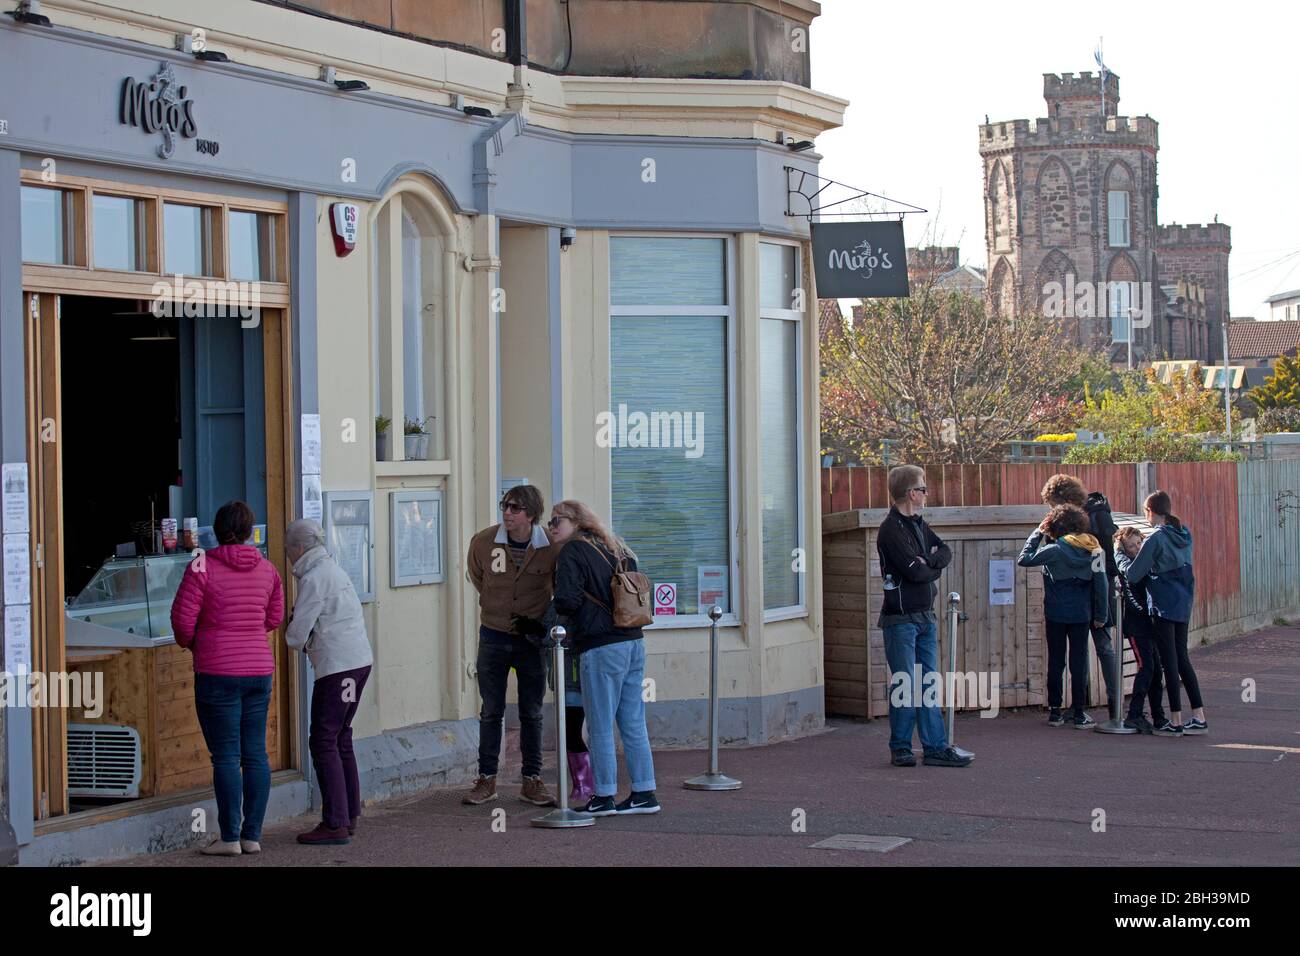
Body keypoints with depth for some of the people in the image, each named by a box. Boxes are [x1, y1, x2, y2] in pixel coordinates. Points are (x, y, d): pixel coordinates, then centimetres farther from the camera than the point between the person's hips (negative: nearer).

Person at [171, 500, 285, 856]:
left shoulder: (203, 567, -8)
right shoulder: (267, 569, 7)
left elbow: (183, 618, -8)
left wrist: (190, 642, 12)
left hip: (218, 670, -5)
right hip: (259, 667, 5)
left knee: (226, 755, -2)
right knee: (256, 753, 8)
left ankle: (230, 837, -1)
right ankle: (253, 835, 11)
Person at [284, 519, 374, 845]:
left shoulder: (313, 579, -12)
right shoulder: (336, 571, 17)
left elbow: (296, 634, -12)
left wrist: (291, 634, 10)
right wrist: (302, 637, 14)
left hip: (337, 665, -9)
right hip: (360, 659, 9)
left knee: (324, 742, -6)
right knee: (341, 739, 15)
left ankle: (335, 824, -7)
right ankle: (349, 815, 19)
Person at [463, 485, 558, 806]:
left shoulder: (552, 548, -13)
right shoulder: (483, 542, -11)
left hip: (532, 638, -1)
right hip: (494, 635, 1)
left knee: (531, 714, 6)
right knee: (491, 712, 6)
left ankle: (532, 780, 13)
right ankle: (486, 779, 13)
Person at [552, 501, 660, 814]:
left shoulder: (573, 553, -8)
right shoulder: (617, 549, 15)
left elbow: (567, 600, -17)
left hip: (601, 648, -7)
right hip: (634, 644, 7)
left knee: (601, 727, 1)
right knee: (634, 725, 11)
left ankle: (604, 797, 5)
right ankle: (644, 794, 13)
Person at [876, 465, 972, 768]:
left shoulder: (919, 525, 14)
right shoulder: (891, 530, -14)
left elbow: (945, 552, 10)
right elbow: (915, 571, -21)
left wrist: (929, 561, -11)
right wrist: (935, 570, -1)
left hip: (925, 616, 8)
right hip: (901, 619, -8)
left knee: (929, 684, 8)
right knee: (905, 685, -3)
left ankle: (935, 747, 11)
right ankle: (900, 748, 6)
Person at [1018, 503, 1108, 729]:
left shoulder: (1055, 550, -13)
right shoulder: (1093, 549, -2)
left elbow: (1024, 559, -8)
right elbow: (1100, 582, -1)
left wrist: (1038, 533, 2)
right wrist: (1100, 615, 6)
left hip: (1056, 615, -2)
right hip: (1082, 615, 2)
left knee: (1055, 662, 8)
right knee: (1079, 662, 6)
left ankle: (1055, 711, 11)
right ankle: (1079, 714, 5)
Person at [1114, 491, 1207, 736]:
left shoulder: (1155, 539, -15)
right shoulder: (1185, 535, 6)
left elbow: (1132, 573, -11)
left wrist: (1119, 554, 6)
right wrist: (1141, 548, 17)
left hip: (1163, 606, -7)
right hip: (1184, 604, 7)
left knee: (1169, 661, -1)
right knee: (1182, 658, 14)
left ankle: (1175, 722, 2)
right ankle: (1199, 717, 13)